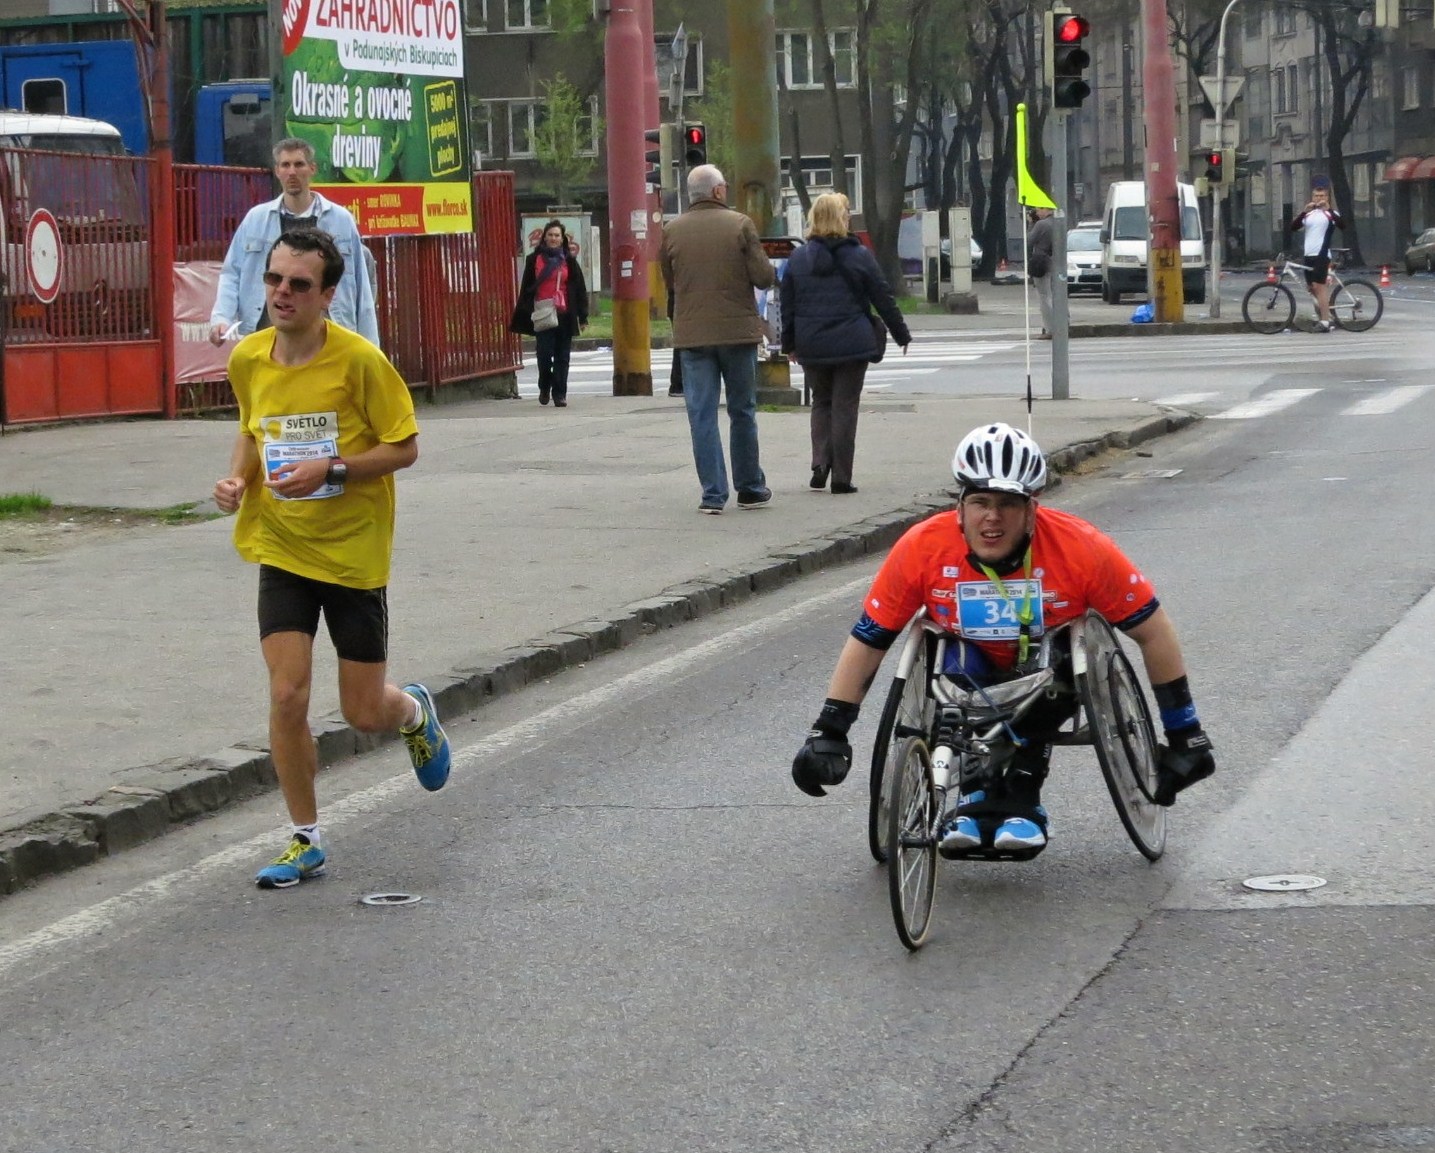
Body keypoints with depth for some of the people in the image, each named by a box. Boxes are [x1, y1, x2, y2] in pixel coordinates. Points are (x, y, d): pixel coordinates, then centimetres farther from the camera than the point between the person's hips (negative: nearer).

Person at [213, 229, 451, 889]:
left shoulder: (359, 360, -16)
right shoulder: (248, 359, -2)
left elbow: (404, 448, -10)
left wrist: (330, 471, -23)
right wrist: (238, 476, -3)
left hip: (354, 553, -3)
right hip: (281, 550, 3)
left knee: (364, 714, 4)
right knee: (286, 697, -9)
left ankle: (415, 712, 42)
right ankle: (306, 840, 8)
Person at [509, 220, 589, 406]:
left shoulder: (569, 261, 9)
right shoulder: (535, 259, 6)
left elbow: (579, 289, 10)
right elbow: (526, 288, 6)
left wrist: (582, 317, 5)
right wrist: (524, 315, 1)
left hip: (564, 314, 1)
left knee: (562, 356, 3)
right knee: (545, 354, -7)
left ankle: (560, 394, 9)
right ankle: (544, 387, 17)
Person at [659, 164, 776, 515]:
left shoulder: (672, 231, 0)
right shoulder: (739, 225, -7)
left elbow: (669, 279, 11)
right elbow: (764, 277, -8)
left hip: (691, 335, 1)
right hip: (737, 330, -1)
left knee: (702, 415, 3)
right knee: (742, 411, 12)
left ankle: (713, 494, -2)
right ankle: (750, 488, 19)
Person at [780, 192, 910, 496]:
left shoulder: (798, 258, 3)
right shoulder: (859, 256, -5)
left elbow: (787, 305, 7)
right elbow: (883, 299, 1)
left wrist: (789, 343, 18)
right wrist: (901, 334, 12)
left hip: (812, 346, 2)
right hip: (852, 344, -2)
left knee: (821, 403, 17)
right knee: (845, 407, 2)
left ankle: (820, 466, 0)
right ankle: (841, 478, 1)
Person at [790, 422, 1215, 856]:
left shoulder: (1082, 549, -25)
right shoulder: (921, 548, -23)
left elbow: (1153, 632, -16)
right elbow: (866, 641, -14)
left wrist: (1184, 736, -14)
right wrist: (827, 734, -18)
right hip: (974, 672, 0)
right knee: (960, 663, -33)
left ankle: (1021, 795, -25)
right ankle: (976, 796, -24)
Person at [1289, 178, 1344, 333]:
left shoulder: (1330, 213, 0)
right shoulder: (1309, 214, 14)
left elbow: (1342, 226, -19)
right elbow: (1293, 227, 1)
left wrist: (1328, 209, -28)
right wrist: (1304, 211, -12)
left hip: (1321, 254, -6)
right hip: (1308, 255, 6)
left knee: (1320, 286, -14)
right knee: (1311, 287, 10)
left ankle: (1325, 321, -16)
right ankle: (1319, 317, 22)